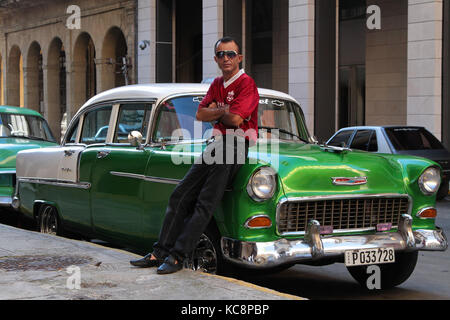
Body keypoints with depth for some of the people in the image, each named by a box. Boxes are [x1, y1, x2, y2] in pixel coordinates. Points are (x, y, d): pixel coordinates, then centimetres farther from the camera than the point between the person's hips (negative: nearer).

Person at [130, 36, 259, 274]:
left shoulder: (246, 84, -7)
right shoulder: (217, 84, 19)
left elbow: (235, 119, -19)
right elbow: (200, 115, 10)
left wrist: (215, 112, 0)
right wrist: (224, 111, -5)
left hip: (236, 146, -8)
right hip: (215, 145, 8)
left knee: (205, 203, -13)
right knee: (180, 196, 3)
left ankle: (177, 256, -13)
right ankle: (160, 252, 4)